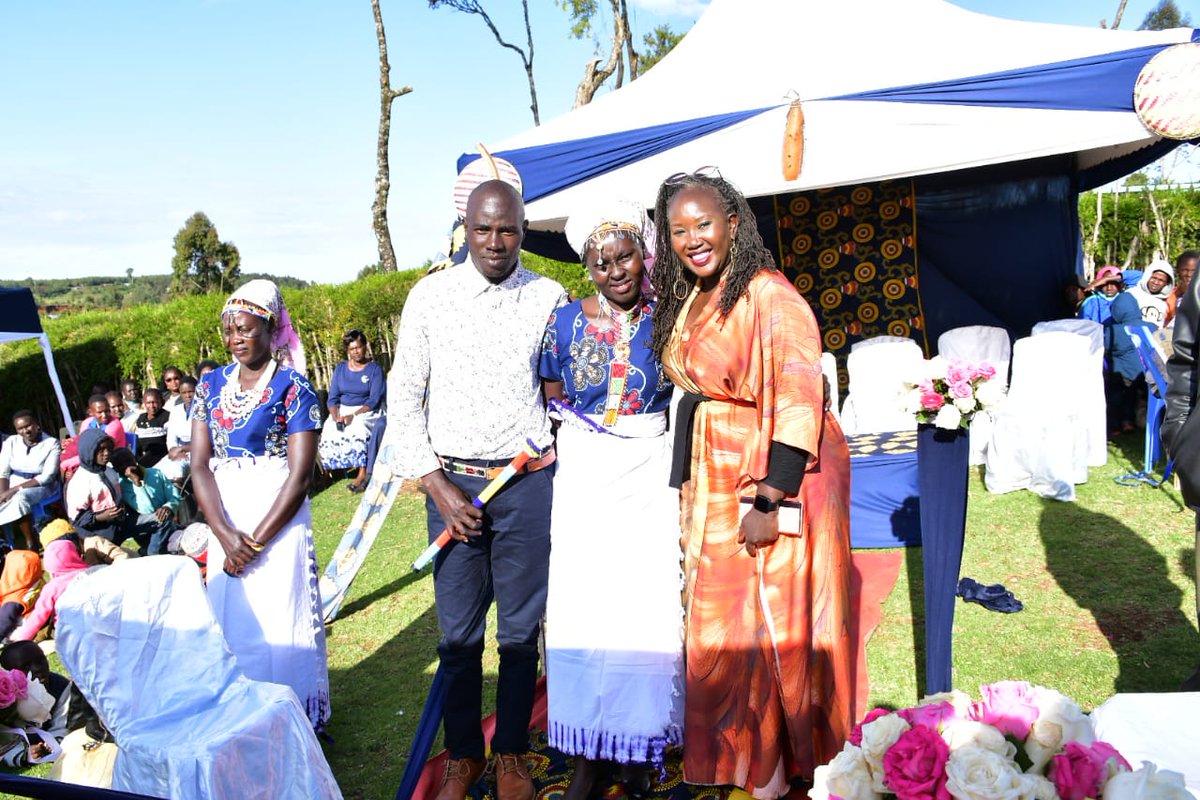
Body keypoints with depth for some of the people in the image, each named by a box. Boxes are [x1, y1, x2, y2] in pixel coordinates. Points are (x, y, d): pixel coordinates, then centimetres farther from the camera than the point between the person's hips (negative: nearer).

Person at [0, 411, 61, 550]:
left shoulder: (52, 443, -6)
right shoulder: (11, 442, 6)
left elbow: (47, 476, -13)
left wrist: (16, 489, -21)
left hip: (40, 487, -4)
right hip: (13, 486, 4)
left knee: (20, 498, -35)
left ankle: (31, 543, -23)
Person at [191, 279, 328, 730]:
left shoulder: (292, 387, -6)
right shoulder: (212, 386, 8)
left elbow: (300, 474, -11)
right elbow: (200, 465, 1)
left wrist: (257, 540, -14)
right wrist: (225, 534, -12)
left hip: (277, 519, -4)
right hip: (224, 521, 5)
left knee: (282, 623, 0)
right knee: (233, 623, 10)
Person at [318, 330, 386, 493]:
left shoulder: (374, 369, -2)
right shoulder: (340, 368, 10)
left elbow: (374, 400, -10)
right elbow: (333, 398, 5)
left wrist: (353, 415, -23)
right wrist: (336, 417, -15)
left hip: (367, 411, -4)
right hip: (342, 410, 4)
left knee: (357, 427, -36)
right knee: (329, 429, -27)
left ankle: (362, 474, -37)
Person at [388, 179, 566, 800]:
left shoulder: (549, 298, 2)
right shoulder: (431, 295, 1)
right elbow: (403, 396, 2)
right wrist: (437, 487, -4)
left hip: (529, 483, 0)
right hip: (453, 483, 0)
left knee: (521, 627, 9)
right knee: (458, 630, 8)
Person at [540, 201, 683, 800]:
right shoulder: (565, 322, 2)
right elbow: (551, 401, 11)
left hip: (651, 472, 0)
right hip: (584, 475, 0)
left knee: (648, 602, 1)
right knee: (582, 602, 2)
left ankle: (639, 747, 20)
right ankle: (587, 751, 17)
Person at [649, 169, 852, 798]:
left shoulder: (768, 296, -17)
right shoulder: (686, 302, 9)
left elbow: (798, 400, -21)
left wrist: (770, 499, -23)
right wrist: (689, 487, 15)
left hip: (772, 478, -8)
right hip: (714, 480, 8)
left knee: (769, 620, 2)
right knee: (720, 621, 14)